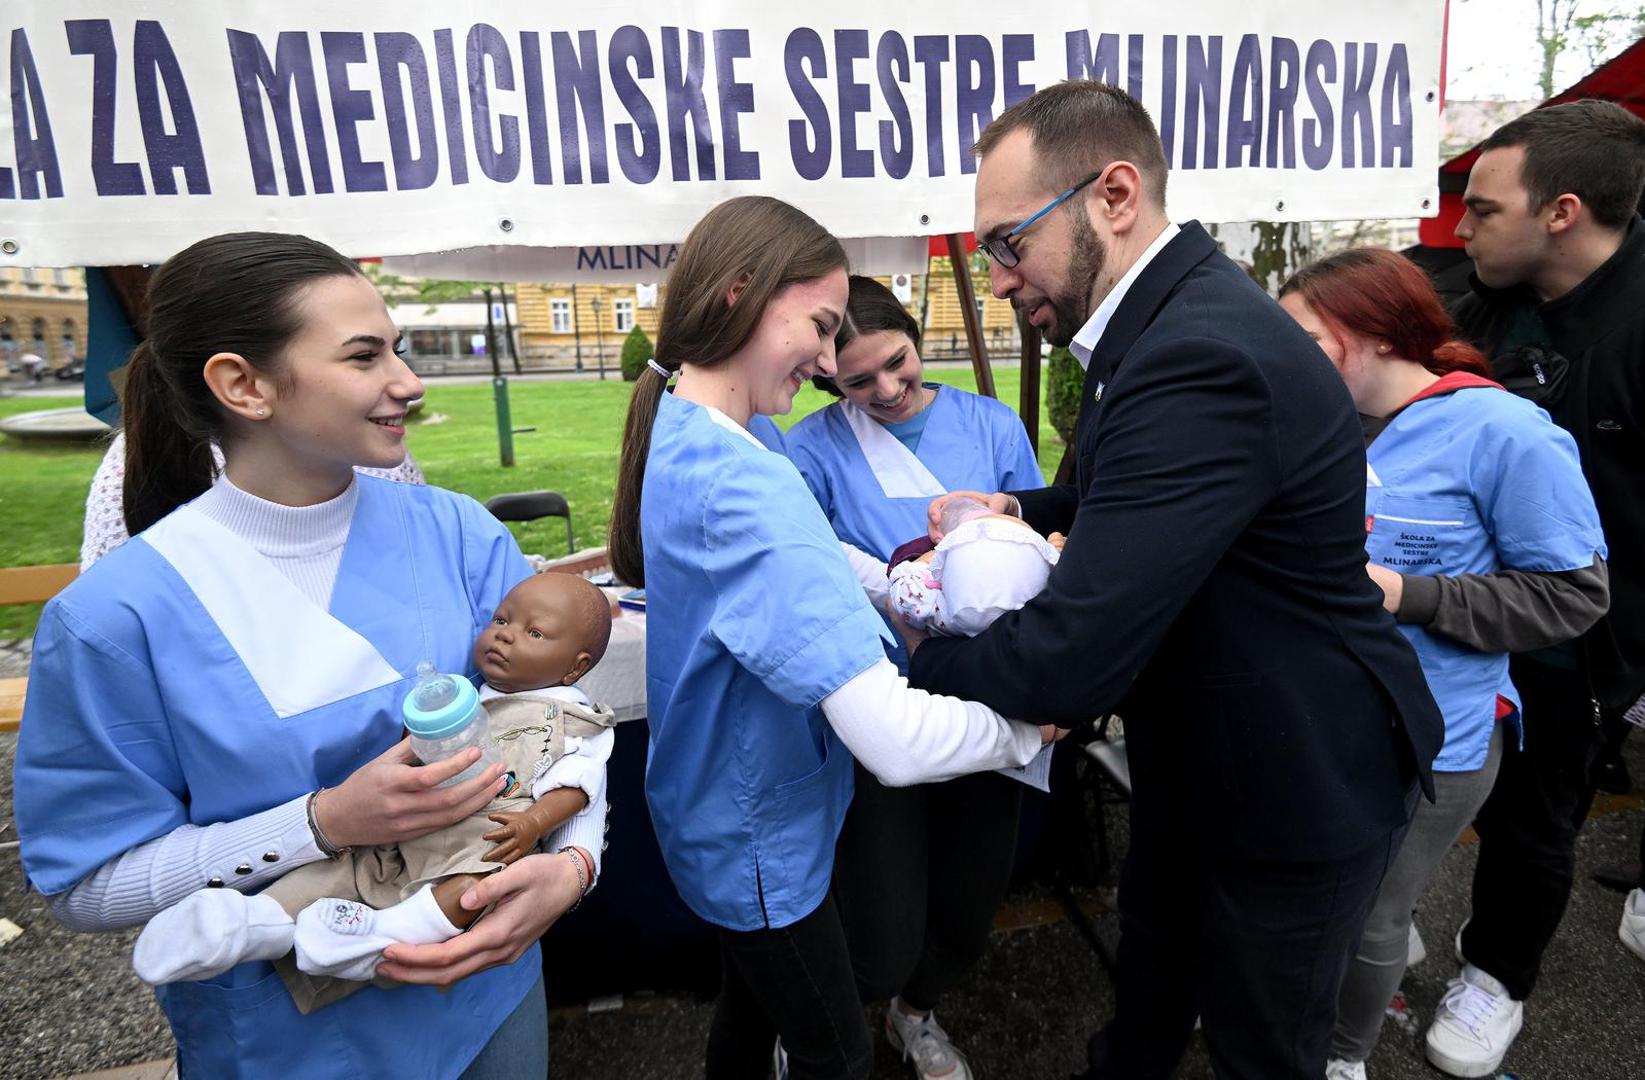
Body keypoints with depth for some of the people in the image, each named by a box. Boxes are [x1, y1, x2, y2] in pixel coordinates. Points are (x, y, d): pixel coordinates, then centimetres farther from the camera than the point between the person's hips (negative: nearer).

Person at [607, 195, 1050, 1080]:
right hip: (762, 841, -9)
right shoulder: (741, 485, -34)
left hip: (725, 819, 9)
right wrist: (1032, 724, -20)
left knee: (751, 1007, 29)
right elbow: (896, 742, -38)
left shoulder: (679, 439, -3)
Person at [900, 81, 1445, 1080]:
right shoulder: (1168, 312, -2)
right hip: (1197, 752, 9)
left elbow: (1065, 664, -37)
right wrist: (1022, 508, -4)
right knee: (1151, 972, 29)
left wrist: (924, 650, -17)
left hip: (1296, 785, -8)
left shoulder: (1203, 357, -35)